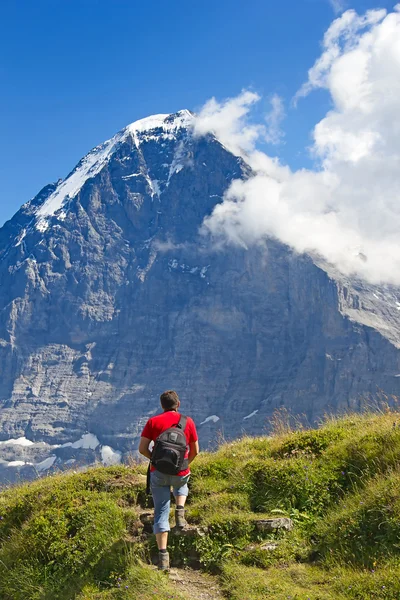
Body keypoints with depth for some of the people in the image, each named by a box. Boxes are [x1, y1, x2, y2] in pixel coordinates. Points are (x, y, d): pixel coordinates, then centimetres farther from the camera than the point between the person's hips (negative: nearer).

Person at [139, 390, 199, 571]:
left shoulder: (153, 422, -2)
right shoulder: (188, 422, 1)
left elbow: (142, 449, -5)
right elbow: (195, 451, 6)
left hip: (159, 473, -1)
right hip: (180, 473, 1)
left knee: (161, 513, 9)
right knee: (181, 485, 37)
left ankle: (163, 554, 2)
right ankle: (180, 510, 11)